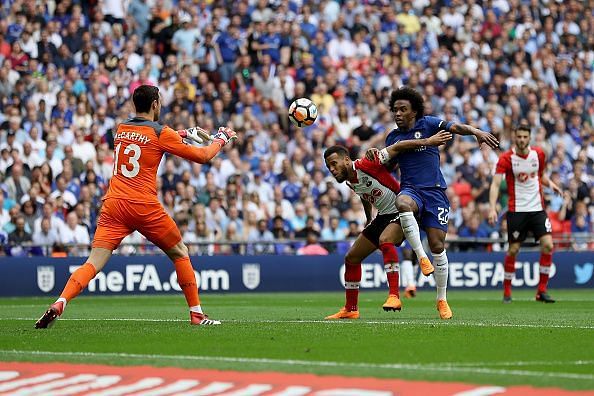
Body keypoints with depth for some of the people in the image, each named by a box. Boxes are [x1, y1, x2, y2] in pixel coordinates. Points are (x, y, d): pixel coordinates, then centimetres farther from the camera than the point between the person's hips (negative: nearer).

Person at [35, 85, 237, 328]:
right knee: (180, 254, 17)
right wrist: (221, 139, 24)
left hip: (113, 205, 4)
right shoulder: (161, 133, -1)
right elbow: (203, 156, 6)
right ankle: (196, 314, 17)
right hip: (144, 207, -4)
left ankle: (58, 305, -28)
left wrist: (183, 133, 40)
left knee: (94, 264, -6)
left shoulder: (121, 129, 15)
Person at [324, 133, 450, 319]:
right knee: (351, 258, 8)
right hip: (383, 216, 9)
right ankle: (350, 309, 19)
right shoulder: (349, 181, 3)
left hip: (400, 211, -9)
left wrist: (426, 141, -31)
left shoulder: (364, 165, -22)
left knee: (385, 241, -37)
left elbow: (395, 148, -25)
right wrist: (368, 219, 34)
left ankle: (394, 296, -40)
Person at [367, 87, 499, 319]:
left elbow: (455, 127, -12)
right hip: (411, 189, 2)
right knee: (402, 203, -38)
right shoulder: (393, 137, 14)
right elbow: (385, 166, 25)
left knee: (437, 246, -4)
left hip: (435, 191, -2)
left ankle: (442, 300, 10)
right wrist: (375, 156, 3)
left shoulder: (428, 124, 2)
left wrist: (476, 132, -30)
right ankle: (420, 256, -31)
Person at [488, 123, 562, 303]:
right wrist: (492, 208, -28)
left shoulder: (538, 154, 3)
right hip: (516, 210, -3)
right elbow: (495, 184, -16)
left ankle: (542, 291, -3)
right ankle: (507, 291, 15)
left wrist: (550, 183, 0)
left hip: (537, 208, 3)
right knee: (513, 250, -1)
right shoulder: (506, 158, -9)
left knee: (548, 245, -11)